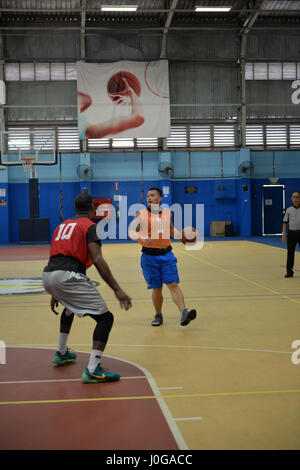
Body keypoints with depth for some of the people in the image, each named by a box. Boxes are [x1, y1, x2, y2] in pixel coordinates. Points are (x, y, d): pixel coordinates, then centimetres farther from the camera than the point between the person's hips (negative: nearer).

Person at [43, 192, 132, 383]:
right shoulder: (90, 226, 4)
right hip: (68, 276, -8)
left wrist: (55, 294, 40)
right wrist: (117, 289, -14)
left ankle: (61, 353, 48)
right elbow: (98, 260, -11)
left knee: (70, 308, 39)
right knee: (105, 317, -3)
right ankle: (92, 371, -13)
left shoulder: (62, 225, 28)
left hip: (48, 276, 9)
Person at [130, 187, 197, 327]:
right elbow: (131, 232, -12)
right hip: (149, 256, -2)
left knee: (173, 284, -10)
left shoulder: (167, 213, 10)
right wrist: (141, 238, -32)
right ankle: (158, 316, 22)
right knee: (156, 288, 4)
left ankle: (183, 314, -19)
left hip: (166, 254, 2)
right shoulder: (141, 215, -2)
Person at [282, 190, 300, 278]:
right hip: (292, 233, 1)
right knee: (290, 253, 4)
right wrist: (284, 234, 0)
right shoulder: (289, 210, 3)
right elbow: (285, 222, 5)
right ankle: (289, 271, 12)